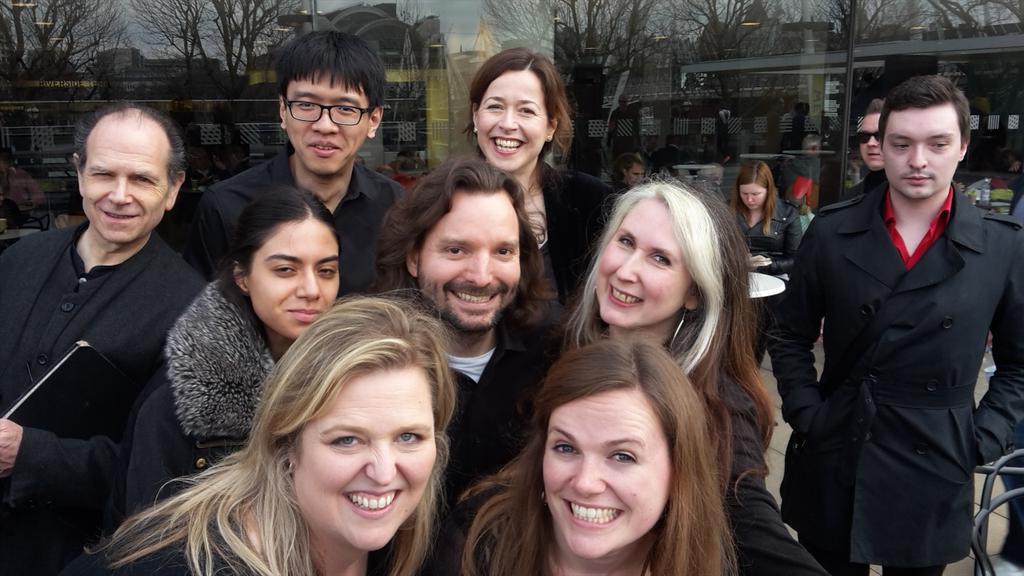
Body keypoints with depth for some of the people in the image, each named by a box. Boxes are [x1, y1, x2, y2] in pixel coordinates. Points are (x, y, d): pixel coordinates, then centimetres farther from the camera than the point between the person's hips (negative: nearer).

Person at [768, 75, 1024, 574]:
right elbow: (791, 337, 5)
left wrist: (984, 440, -4)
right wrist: (806, 416, -5)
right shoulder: (832, 232, -3)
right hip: (832, 465, 0)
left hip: (934, 474, 0)